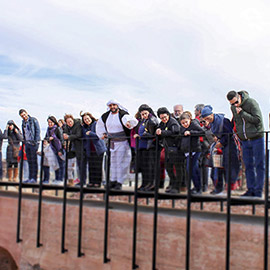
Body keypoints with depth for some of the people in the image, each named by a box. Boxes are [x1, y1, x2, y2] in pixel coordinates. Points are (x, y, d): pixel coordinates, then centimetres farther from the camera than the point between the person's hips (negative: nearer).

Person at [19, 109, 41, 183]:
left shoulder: (33, 120, -5)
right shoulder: (23, 122, 15)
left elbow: (38, 130, -9)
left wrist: (35, 141, -15)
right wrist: (24, 141, 12)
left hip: (33, 143, -7)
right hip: (27, 143, 7)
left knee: (34, 161, -6)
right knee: (29, 161, 9)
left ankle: (34, 178, -5)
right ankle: (30, 177, 13)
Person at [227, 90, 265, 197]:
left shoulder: (251, 102, -13)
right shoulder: (233, 107, 6)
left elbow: (258, 119, -19)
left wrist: (242, 112, -19)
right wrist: (238, 132, 13)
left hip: (256, 138, -5)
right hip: (245, 140, 5)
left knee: (259, 165, -2)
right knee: (248, 166, 7)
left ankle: (258, 191, 2)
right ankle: (251, 190, 14)